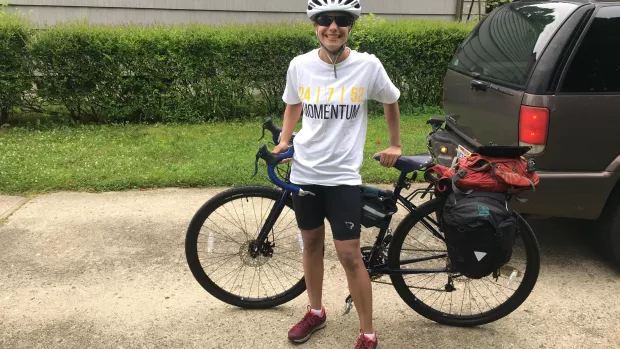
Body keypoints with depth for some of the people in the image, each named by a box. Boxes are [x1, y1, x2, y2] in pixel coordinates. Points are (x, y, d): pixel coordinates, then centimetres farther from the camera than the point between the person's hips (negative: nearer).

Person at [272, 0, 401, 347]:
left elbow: (391, 102, 10)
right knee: (312, 243, 17)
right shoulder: (299, 65, -4)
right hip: (305, 172, 3)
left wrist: (395, 145, 15)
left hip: (344, 176, -3)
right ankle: (316, 312, 39)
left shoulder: (368, 66, -10)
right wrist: (284, 141, 5)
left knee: (350, 255, -2)